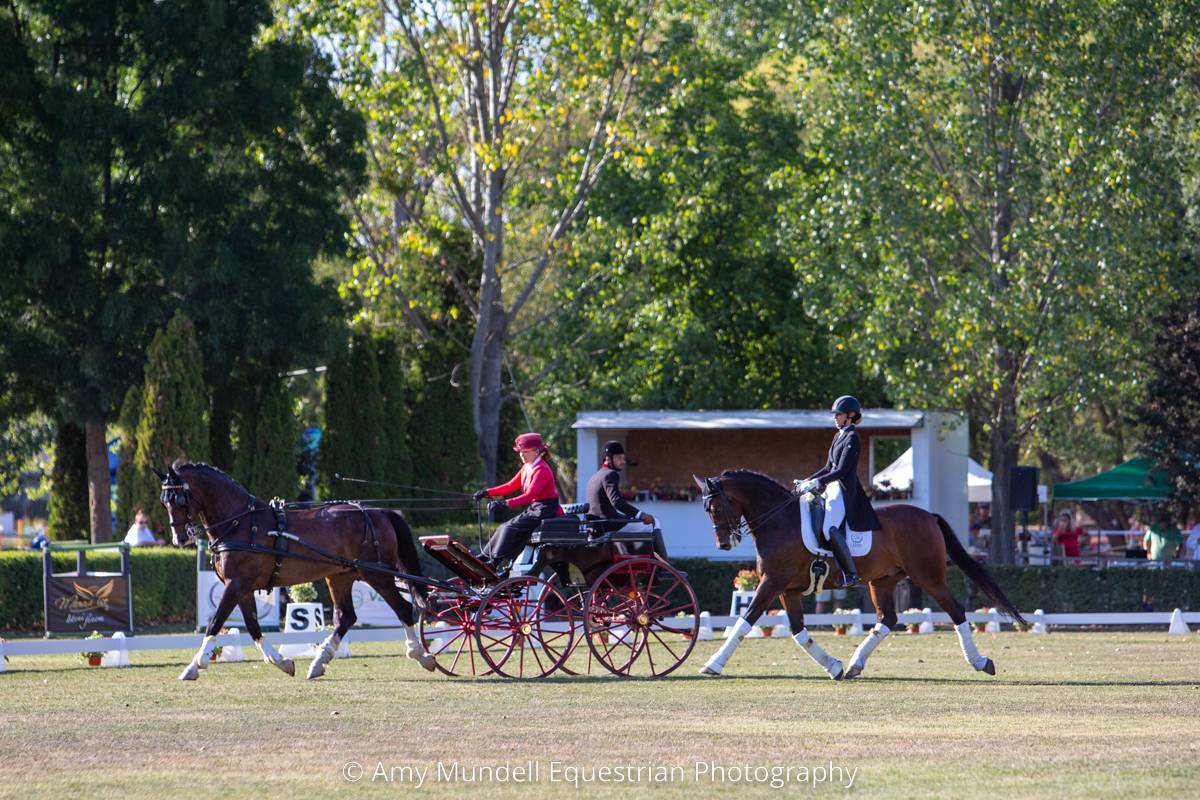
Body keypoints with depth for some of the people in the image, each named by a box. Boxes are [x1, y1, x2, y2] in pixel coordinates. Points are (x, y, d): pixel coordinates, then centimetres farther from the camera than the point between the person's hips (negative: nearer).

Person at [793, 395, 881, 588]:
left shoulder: (852, 439, -10)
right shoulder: (838, 437, 18)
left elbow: (842, 471, -17)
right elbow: (829, 468, 22)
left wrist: (817, 482, -22)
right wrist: (807, 481, 12)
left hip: (845, 491, -10)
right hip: (833, 489, 11)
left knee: (830, 528, -28)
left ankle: (851, 573, -25)